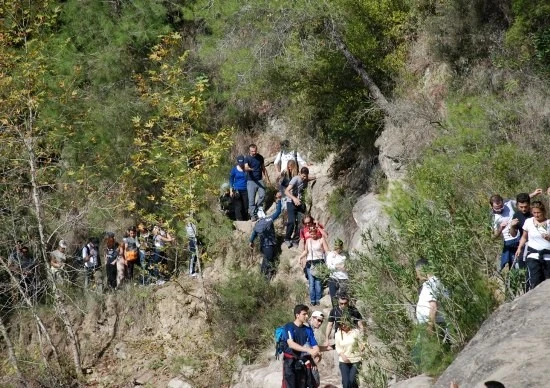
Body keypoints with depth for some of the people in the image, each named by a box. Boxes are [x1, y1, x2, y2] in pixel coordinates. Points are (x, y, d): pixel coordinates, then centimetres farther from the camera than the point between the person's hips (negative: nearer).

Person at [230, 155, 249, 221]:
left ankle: (245, 220, 7)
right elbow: (231, 180, 7)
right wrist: (231, 191, 1)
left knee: (245, 206, 1)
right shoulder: (234, 169, 2)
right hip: (237, 190, -1)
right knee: (238, 206, -7)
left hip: (245, 190, 1)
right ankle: (239, 220, -7)